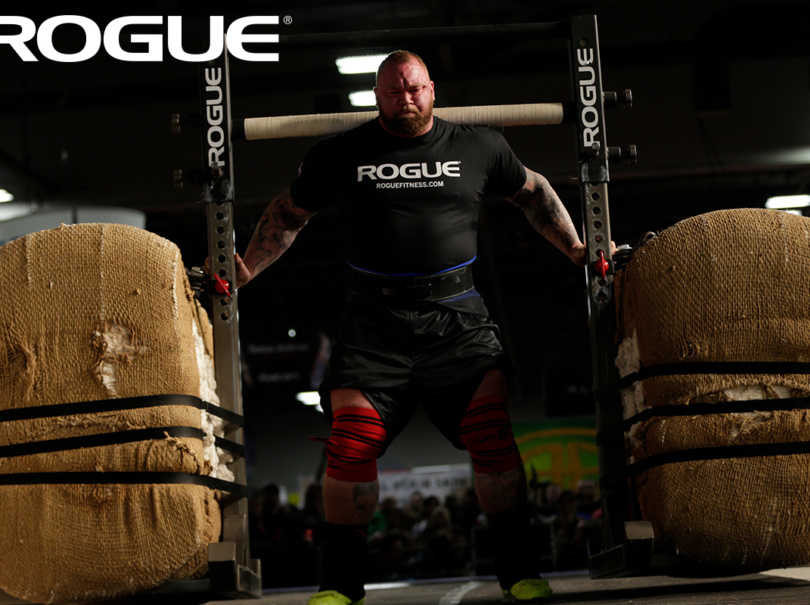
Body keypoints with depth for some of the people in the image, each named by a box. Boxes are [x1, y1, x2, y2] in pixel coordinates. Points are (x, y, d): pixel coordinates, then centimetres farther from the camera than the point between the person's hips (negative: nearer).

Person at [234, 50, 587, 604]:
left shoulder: (478, 147, 10)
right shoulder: (339, 155, 9)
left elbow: (533, 192, 25)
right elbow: (289, 214, 21)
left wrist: (576, 249, 20)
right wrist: (245, 270, 13)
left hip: (457, 315, 0)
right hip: (374, 321, 0)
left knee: (492, 432, -12)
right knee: (351, 441, -9)